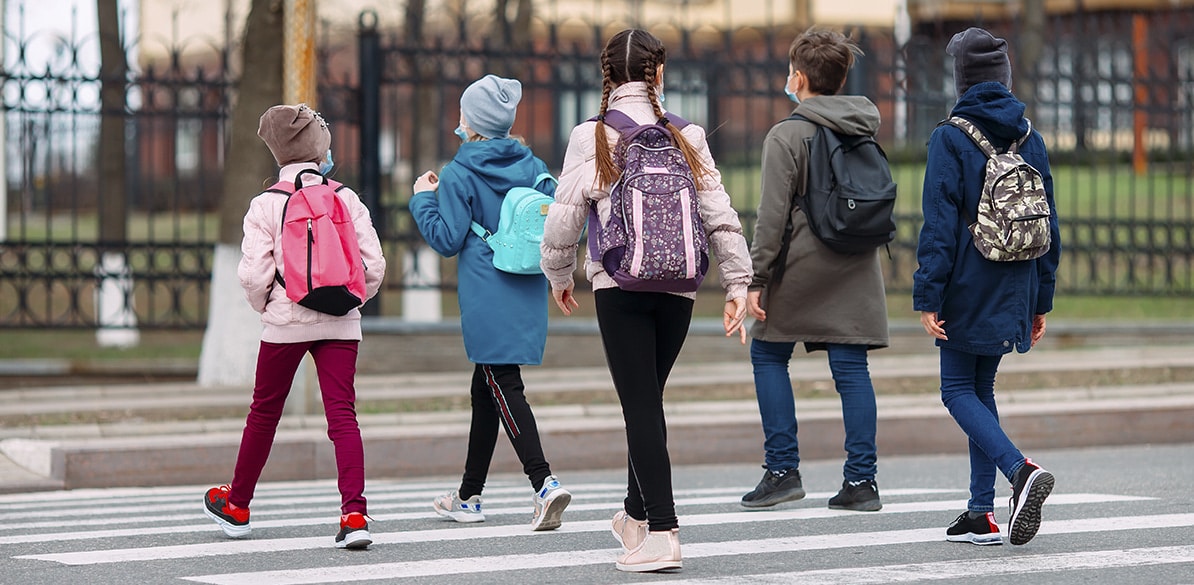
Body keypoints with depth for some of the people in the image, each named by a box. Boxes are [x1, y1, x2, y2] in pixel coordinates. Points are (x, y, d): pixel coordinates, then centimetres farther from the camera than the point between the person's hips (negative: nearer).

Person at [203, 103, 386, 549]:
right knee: (342, 415, -4)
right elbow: (374, 264, -3)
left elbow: (254, 273, -11)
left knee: (264, 412, 14)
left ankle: (237, 506, 30)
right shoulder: (346, 199, 0)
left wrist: (263, 305, 9)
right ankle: (354, 514, -18)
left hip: (285, 323, -1)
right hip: (340, 324, 1)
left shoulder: (266, 204, -5)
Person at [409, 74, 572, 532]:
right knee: (485, 390, 17)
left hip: (487, 300, -6)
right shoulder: (532, 166, 6)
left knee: (505, 390, -9)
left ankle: (544, 484, -26)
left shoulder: (458, 175, -9)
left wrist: (424, 199, 4)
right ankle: (469, 496, 25)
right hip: (528, 296, 6)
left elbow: (447, 239, -10)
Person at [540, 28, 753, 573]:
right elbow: (720, 215, 3)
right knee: (648, 399, 18)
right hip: (679, 285, 3)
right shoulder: (686, 136, 6)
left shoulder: (591, 138, -2)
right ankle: (637, 514, 29)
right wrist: (737, 284, 7)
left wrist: (558, 277, 14)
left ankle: (661, 532, -12)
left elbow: (564, 217, -2)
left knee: (641, 405, -5)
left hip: (620, 285, -3)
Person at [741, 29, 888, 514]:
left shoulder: (786, 136, -10)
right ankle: (861, 481, 0)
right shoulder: (865, 131, 8)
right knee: (851, 367, 4)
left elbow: (773, 215, -13)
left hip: (803, 264, -5)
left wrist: (756, 279, -10)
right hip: (858, 269, 5)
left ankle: (783, 470, 6)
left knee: (768, 355, 11)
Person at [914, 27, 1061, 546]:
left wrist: (928, 297, -12)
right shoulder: (1030, 141, 7)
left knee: (959, 391, 2)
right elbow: (1048, 224, 10)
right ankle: (981, 514, 11)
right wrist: (1041, 299, 16)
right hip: (1014, 290, 6)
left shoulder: (950, 139, -9)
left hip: (968, 290, -6)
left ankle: (1021, 470, -22)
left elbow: (939, 224, -14)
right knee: (981, 389, 15)